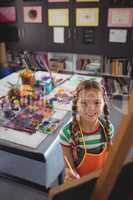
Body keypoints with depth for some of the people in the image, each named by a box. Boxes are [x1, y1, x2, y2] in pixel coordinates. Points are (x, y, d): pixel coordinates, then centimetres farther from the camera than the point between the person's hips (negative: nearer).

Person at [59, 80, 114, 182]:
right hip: (78, 181, -2)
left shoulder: (108, 127, -17)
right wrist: (72, 174, -36)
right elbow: (68, 166, -17)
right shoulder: (67, 132, -27)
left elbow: (108, 155, -2)